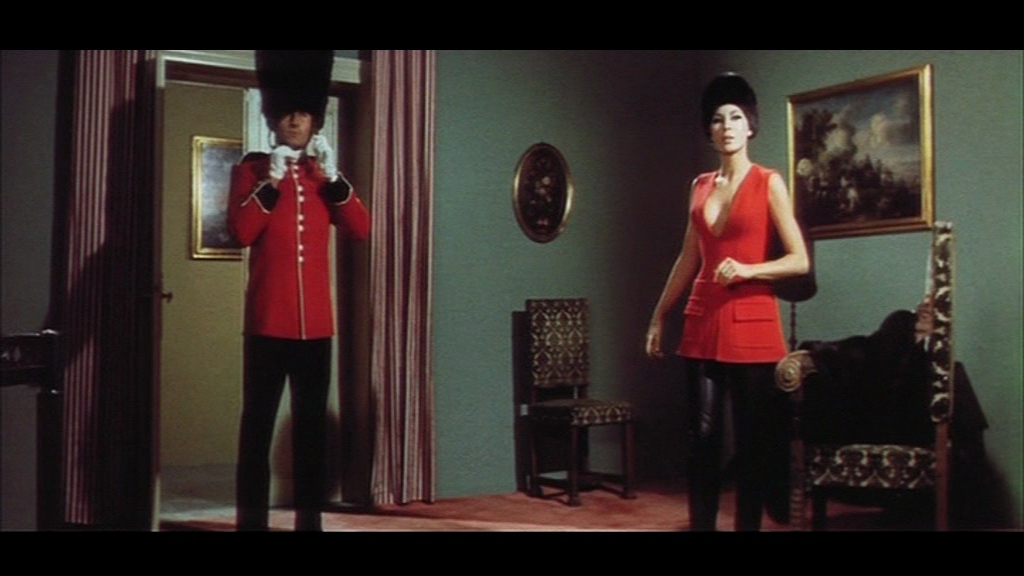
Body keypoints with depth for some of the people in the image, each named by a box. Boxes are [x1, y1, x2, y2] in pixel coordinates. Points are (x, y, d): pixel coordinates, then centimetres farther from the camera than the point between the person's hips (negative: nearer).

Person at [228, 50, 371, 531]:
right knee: (258, 422, -1)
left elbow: (360, 230, 1)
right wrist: (272, 180, -14)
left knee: (312, 423, 8)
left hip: (316, 320, 4)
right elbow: (240, 232, -10)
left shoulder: (326, 175, 14)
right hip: (267, 320, -3)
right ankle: (252, 519, 6)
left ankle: (310, 517, 16)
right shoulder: (251, 169, 4)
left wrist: (332, 177, -8)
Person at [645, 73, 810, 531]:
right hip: (702, 324, 4)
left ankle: (748, 526, 11)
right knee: (702, 435, 4)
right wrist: (659, 317, 17)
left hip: (752, 327, -4)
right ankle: (701, 525, 11)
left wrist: (747, 270, -19)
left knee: (752, 440, 2)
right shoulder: (700, 186, 12)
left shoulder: (768, 183, -1)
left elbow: (800, 261, -4)